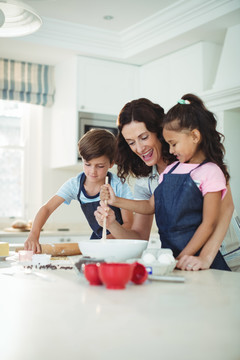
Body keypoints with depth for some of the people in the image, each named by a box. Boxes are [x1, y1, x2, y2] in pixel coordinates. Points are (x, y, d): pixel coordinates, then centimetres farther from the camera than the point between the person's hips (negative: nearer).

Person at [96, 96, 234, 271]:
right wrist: (113, 225, -13)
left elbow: (225, 205, -17)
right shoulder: (144, 184, 7)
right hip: (180, 264, 6)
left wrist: (205, 257, -27)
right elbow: (140, 236, 8)